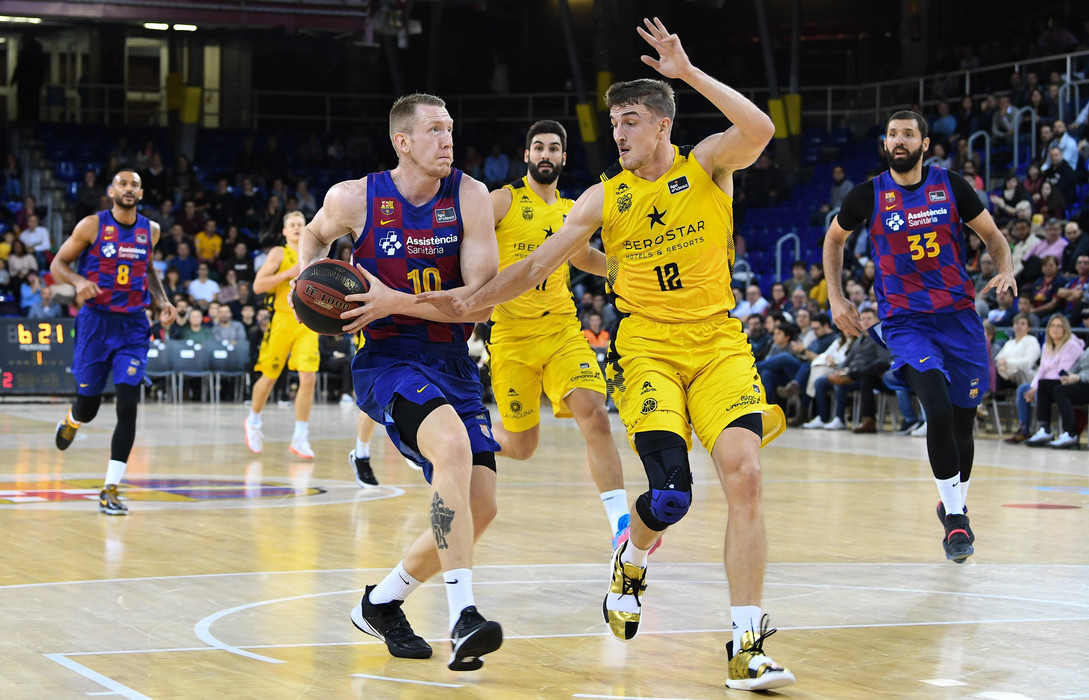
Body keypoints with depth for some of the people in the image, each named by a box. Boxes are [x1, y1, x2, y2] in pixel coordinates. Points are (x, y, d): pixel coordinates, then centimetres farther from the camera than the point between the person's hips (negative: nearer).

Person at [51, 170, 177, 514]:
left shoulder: (150, 230, 6)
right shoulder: (92, 226, -5)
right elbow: (58, 264, 0)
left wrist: (162, 300, 9)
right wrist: (78, 280, -21)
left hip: (132, 327, 2)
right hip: (96, 322, -2)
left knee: (128, 406, -12)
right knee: (88, 405, 5)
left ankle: (110, 490, -9)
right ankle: (70, 422, 46)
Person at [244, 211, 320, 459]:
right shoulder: (279, 253, 0)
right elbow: (258, 285, -10)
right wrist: (289, 273, -16)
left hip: (307, 323, 3)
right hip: (282, 320, -3)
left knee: (308, 378, -11)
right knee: (269, 377, 6)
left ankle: (300, 438, -6)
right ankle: (253, 421, 32)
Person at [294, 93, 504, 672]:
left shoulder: (469, 198, -5)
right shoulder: (354, 199, -6)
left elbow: (482, 300, -11)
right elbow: (315, 235, 19)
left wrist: (394, 301, -19)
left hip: (452, 362, 4)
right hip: (387, 360, -4)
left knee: (480, 505, -1)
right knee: (453, 445, -33)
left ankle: (381, 603, 23)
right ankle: (463, 618, -37)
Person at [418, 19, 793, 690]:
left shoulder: (707, 164, 1)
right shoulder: (605, 197, 6)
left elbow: (760, 130, -20)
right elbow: (538, 263, 10)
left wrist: (689, 73, -22)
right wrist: (474, 299, 1)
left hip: (718, 342, 0)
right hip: (647, 348, 0)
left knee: (744, 474, -18)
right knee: (671, 494, -18)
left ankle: (747, 648, -14)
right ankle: (631, 561, 20)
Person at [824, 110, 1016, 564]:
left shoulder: (951, 186, 0)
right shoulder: (868, 196, -1)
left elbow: (992, 235, 10)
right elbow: (834, 238, 17)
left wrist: (1006, 268, -11)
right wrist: (836, 297, 9)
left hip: (959, 317, 2)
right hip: (904, 321, -2)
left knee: (963, 424, 9)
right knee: (939, 412, -23)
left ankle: (953, 504, 36)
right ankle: (955, 517, -12)